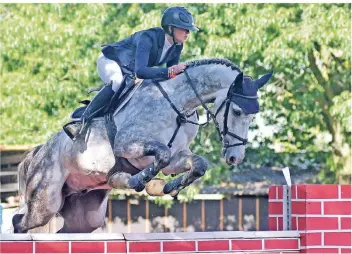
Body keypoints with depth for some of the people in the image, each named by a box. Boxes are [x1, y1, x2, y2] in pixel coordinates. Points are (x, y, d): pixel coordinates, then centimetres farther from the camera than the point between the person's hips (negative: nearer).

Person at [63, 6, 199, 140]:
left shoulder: (177, 47, -11)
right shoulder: (148, 38, -34)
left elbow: (172, 73, 1)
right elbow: (140, 71, -46)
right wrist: (170, 71, -53)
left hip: (129, 72, 9)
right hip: (110, 62, -9)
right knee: (117, 84, -37)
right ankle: (81, 122, -34)